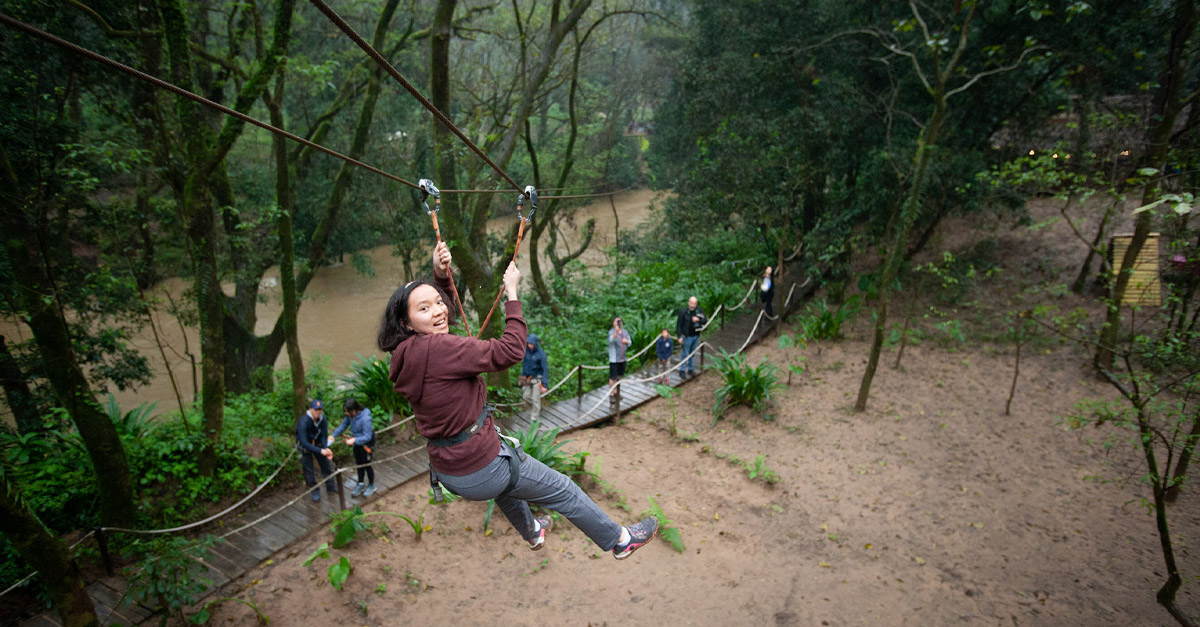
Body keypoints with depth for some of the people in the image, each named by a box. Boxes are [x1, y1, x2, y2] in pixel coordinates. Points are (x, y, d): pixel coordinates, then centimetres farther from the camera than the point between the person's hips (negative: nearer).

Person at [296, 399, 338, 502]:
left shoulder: (322, 419, -19)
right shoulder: (304, 422, -35)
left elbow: (324, 436, -16)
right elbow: (304, 443, -39)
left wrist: (326, 448, -36)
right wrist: (321, 451, -44)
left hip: (317, 443, 5)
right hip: (305, 446, -5)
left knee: (326, 464, 12)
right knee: (308, 469, 0)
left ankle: (331, 486, 31)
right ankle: (315, 491, 18)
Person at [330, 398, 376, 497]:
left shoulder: (365, 418, -35)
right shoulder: (350, 415, -13)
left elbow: (367, 437, -31)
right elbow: (344, 424, 1)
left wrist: (354, 440, -43)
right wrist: (334, 435, -11)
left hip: (367, 443, -7)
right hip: (357, 441, 7)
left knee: (366, 465, 9)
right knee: (359, 464, 21)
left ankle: (371, 486, 33)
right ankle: (360, 484, 42)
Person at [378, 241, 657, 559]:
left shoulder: (405, 354, -2)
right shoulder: (436, 348, -29)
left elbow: (438, 310, 17)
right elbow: (509, 351, -26)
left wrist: (440, 275, 1)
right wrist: (512, 292, -17)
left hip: (446, 469, 9)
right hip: (480, 469, -9)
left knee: (508, 480, 41)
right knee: (563, 490, 12)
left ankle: (531, 532, 67)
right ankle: (620, 540, 34)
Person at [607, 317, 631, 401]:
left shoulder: (624, 332, 7)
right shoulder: (611, 332, -13)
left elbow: (629, 342, 14)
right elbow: (611, 340, -34)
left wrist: (626, 341, -11)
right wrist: (616, 331, -53)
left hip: (622, 359, 6)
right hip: (614, 359, -6)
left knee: (619, 376, 16)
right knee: (613, 378, -3)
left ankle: (616, 392, 30)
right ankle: (611, 394, 6)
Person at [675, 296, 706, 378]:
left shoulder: (699, 311, -5)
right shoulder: (683, 312, -17)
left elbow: (705, 320, -1)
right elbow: (678, 325, -13)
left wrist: (698, 320, -22)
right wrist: (679, 337, -15)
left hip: (696, 336, 4)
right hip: (687, 336, -4)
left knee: (692, 354, 17)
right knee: (685, 354, 3)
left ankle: (690, 369, 31)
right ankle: (682, 370, 16)